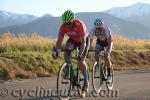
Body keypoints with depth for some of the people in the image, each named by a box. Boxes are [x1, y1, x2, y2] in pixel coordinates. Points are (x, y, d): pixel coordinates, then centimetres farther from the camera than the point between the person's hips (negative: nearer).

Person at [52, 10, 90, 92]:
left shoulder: (80, 25, -38)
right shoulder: (63, 26, -26)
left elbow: (83, 42, -40)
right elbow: (59, 41, -23)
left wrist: (80, 54, -50)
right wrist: (55, 51, -38)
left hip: (84, 40, -4)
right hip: (73, 40, 4)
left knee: (81, 61, -15)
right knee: (66, 48, -30)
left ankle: (86, 81, 2)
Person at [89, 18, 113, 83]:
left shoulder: (106, 29, -37)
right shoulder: (92, 30, -30)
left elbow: (110, 41, -39)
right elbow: (90, 41, -25)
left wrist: (108, 50, -52)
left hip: (107, 41, -3)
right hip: (99, 41, 3)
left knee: (106, 56, -19)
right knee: (96, 56, -15)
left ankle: (109, 75, -8)